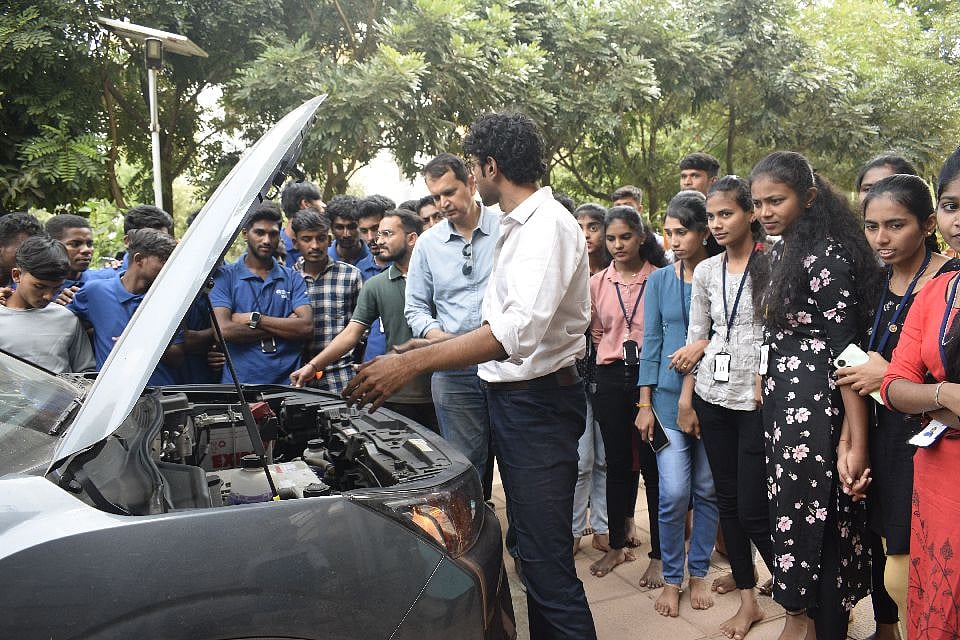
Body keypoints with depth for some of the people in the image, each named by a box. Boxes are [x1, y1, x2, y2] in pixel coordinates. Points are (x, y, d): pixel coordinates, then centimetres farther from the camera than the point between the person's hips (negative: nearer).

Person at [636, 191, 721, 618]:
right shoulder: (659, 280, 4)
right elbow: (651, 342, 4)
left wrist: (703, 346, -20)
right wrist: (645, 403, 1)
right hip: (669, 398, 1)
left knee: (707, 490, 8)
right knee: (674, 493, -4)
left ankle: (698, 574, 26)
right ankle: (671, 579, 15)